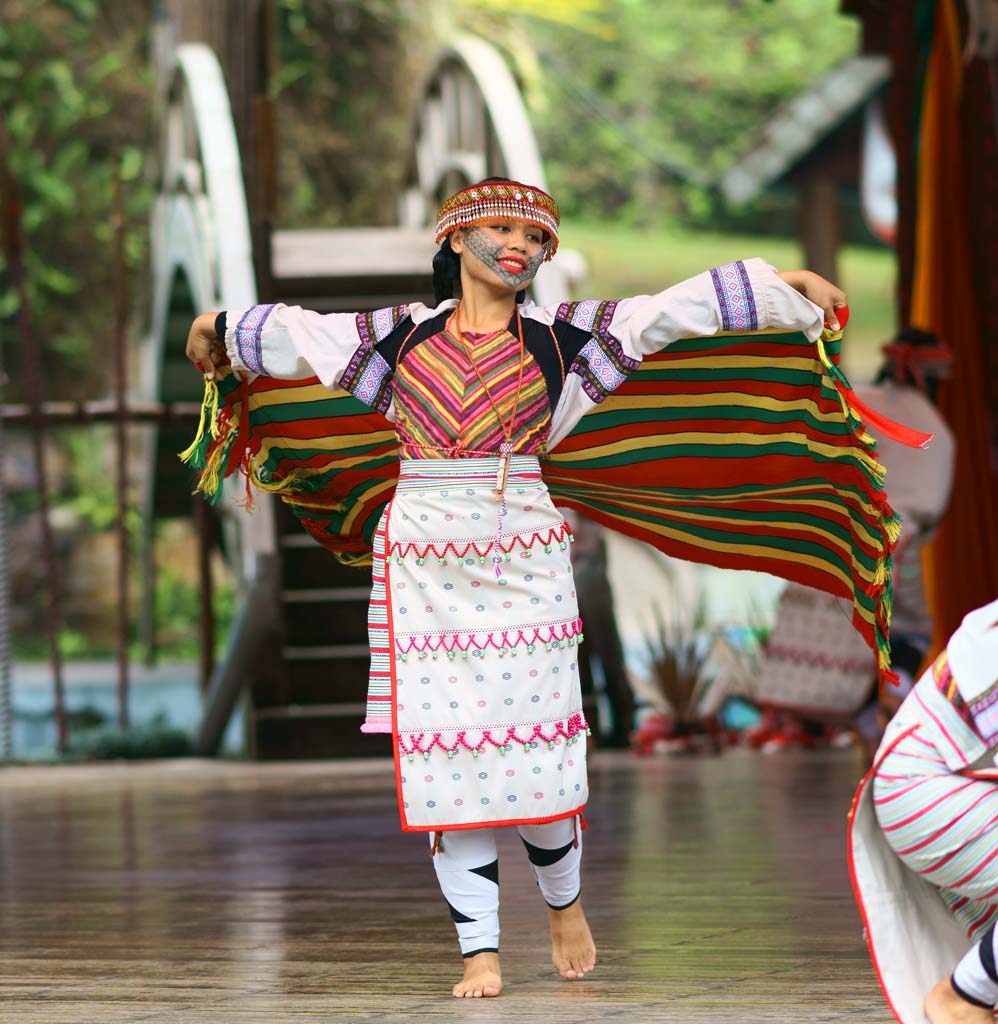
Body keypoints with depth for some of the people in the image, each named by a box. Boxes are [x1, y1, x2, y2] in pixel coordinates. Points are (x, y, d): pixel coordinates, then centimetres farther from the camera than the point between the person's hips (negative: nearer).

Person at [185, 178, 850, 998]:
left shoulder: (557, 337, 6)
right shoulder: (404, 335, 9)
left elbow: (669, 312, 5)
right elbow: (297, 332, 22)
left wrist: (782, 287, 3)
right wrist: (221, 329, 37)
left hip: (523, 555, -1)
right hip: (423, 556, 1)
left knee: (534, 743, -3)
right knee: (443, 747, -3)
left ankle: (565, 903, 25)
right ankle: (480, 949, 0)